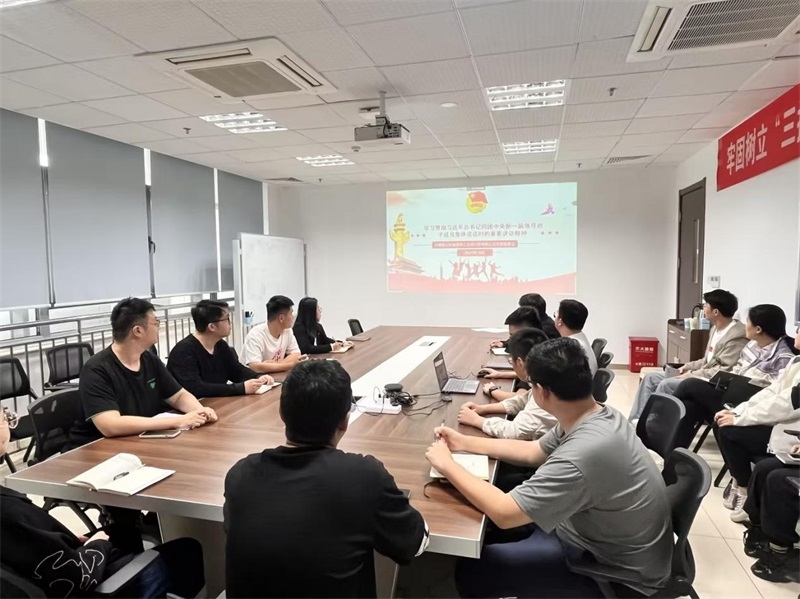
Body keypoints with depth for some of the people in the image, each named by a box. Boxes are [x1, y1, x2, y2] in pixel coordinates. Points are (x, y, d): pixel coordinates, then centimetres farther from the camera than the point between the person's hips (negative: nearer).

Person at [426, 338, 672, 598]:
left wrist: (447, 465, -17)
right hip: (604, 535, 8)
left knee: (472, 570, -4)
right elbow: (533, 451, 7)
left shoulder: (582, 455, -38)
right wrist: (464, 442, 5)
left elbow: (504, 513, -30)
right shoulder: (599, 415, -9)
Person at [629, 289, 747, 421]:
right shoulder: (716, 328, 13)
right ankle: (636, 421, -2)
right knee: (651, 377, 1)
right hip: (702, 375, 10)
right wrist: (688, 367, 6)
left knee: (666, 384, -27)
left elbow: (725, 371, -22)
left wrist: (692, 374, -19)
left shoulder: (736, 337, -18)